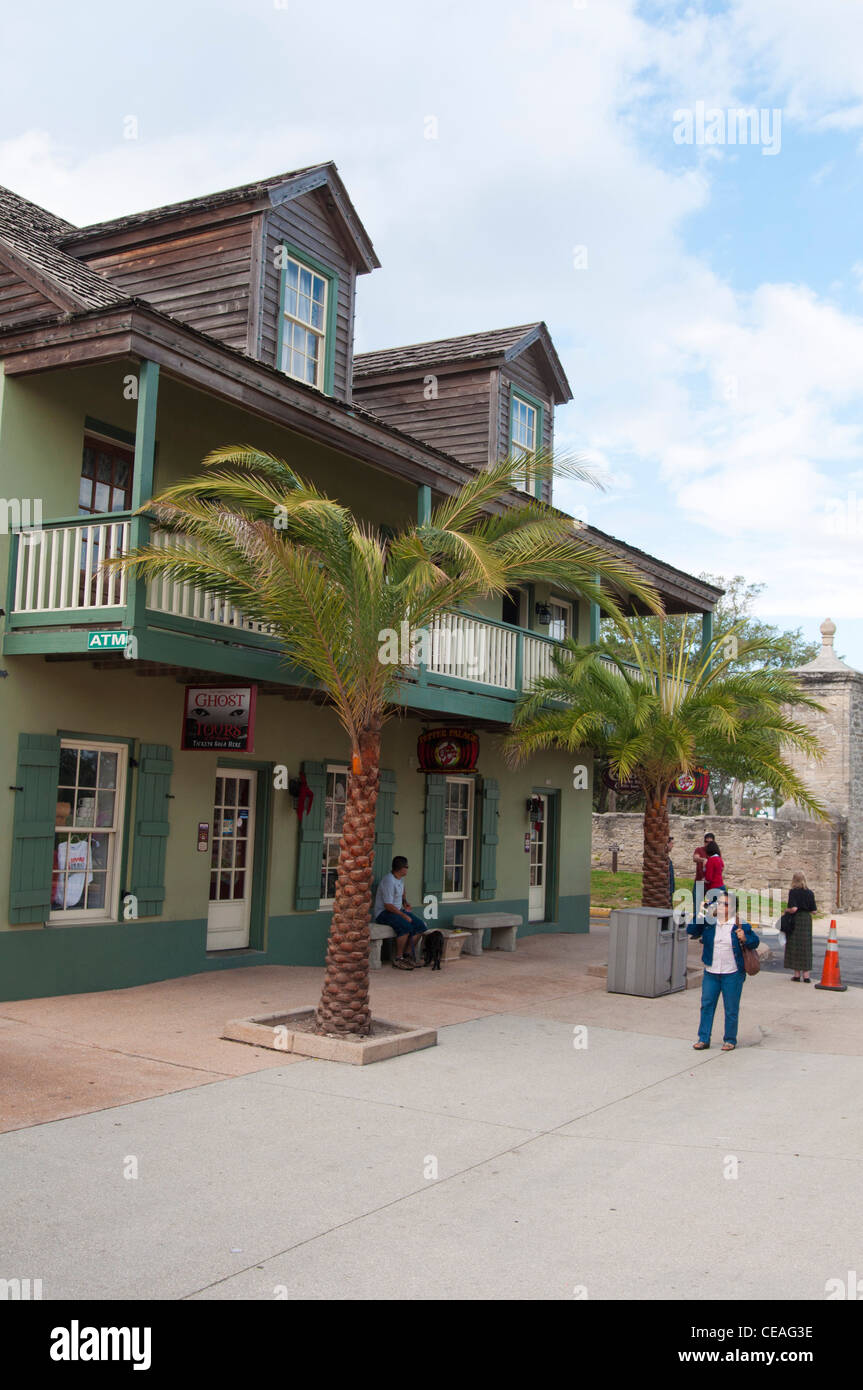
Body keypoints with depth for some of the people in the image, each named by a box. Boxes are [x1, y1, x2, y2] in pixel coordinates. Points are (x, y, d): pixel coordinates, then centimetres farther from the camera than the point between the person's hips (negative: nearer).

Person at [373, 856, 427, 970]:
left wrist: (405, 901, 16)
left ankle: (409, 954, 0)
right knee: (406, 926, -33)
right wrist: (404, 915, -22)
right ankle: (398, 958, -22)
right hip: (383, 912, -9)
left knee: (420, 926, -7)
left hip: (398, 909, 9)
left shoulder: (401, 878, 7)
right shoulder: (389, 881, -23)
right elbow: (388, 905, -25)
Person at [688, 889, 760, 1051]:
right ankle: (703, 1039, 17)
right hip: (711, 973, 3)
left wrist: (745, 939, -18)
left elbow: (755, 941, 3)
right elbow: (691, 931, -4)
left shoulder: (739, 925, -3)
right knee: (707, 1005, 7)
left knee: (731, 1009, 6)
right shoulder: (708, 923, 3)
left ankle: (730, 1040, 20)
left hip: (732, 974, -3)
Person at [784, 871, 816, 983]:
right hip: (807, 919, 4)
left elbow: (793, 908, -21)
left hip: (795, 920, -4)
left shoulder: (793, 892, -11)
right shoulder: (810, 893, 3)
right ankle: (806, 975, 9)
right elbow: (813, 910, 5)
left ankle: (797, 974, 6)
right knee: (806, 946, 10)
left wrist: (786, 910, -2)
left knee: (794, 946, 4)